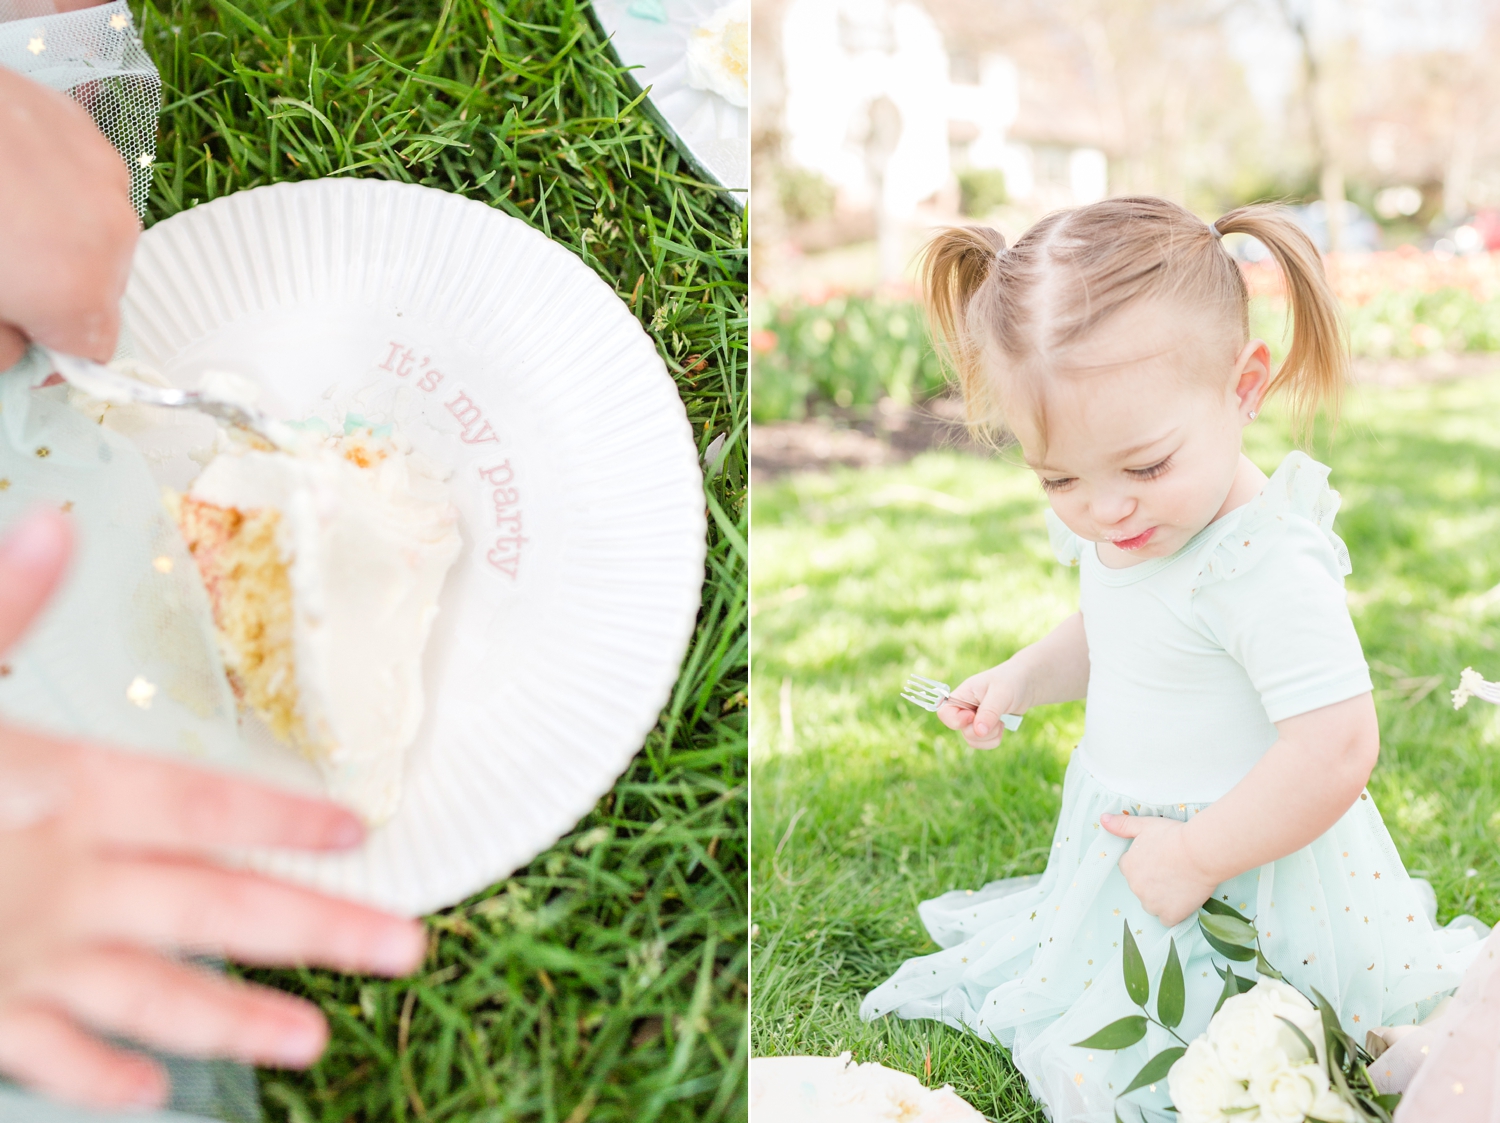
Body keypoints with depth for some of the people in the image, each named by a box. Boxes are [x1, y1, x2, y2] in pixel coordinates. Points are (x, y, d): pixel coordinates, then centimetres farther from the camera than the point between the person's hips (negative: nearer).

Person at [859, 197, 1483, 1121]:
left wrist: (1197, 857, -25)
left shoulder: (1264, 565, -33)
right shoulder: (1117, 531, -5)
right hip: (1125, 837, 7)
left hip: (1245, 868, -7)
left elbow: (1336, 750, -34)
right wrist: (1023, 679, -1)